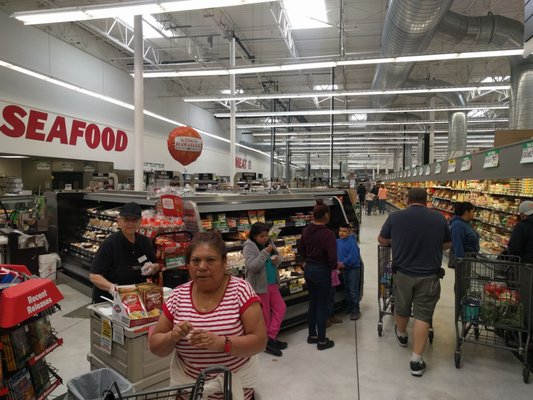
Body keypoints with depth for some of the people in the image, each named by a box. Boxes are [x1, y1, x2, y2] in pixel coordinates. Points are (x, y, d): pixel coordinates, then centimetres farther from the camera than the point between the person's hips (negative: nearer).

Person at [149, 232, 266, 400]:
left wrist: (221, 343, -33)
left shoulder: (240, 290, -17)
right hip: (187, 385, 3)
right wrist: (173, 336, -23)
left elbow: (260, 341, -18)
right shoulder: (178, 296, -8)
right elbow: (155, 346, -2)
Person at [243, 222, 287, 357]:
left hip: (273, 284, 7)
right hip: (260, 286, -7)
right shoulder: (249, 247, -15)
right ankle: (269, 341, 23)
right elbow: (252, 266, -26)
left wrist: (277, 259, -7)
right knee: (265, 315, 6)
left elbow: (279, 257, 18)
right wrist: (265, 253, -31)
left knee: (281, 308, 9)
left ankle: (271, 339, 15)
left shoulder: (269, 243, 5)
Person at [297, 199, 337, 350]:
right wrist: (334, 266, -5)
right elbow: (332, 258, -25)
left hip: (308, 269, 7)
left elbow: (300, 250, 10)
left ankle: (312, 335, 33)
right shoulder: (328, 234, -22)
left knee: (312, 303, 20)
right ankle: (322, 341, 20)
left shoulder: (306, 231, -1)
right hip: (322, 271, -7)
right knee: (322, 306, 7)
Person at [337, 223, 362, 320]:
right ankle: (349, 308, 32)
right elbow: (337, 254, 14)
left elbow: (353, 256, -25)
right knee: (347, 289, 18)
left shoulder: (351, 242, -19)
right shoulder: (338, 241, 3)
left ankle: (355, 311, 7)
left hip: (353, 268, -8)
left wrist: (344, 263, -22)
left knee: (353, 290, -4)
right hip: (344, 269, 8)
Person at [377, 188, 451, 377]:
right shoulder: (439, 218, -7)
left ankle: (401, 335, 49)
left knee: (401, 308, 22)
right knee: (423, 315, 7)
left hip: (403, 273, 1)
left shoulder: (395, 217, -9)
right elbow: (447, 245, 9)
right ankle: (416, 361, 10)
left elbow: (382, 241, 5)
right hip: (429, 275, -1)